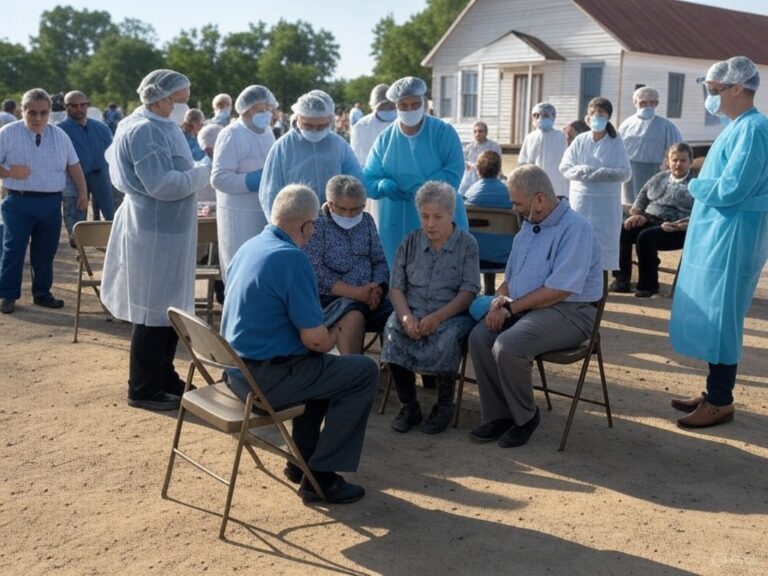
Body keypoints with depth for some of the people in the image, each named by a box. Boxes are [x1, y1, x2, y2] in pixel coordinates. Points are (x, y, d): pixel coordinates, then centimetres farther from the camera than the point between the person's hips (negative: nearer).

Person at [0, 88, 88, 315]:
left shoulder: (60, 135, 9)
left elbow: (73, 165, 14)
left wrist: (83, 192, 7)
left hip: (51, 203, 3)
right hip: (19, 202, -3)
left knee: (45, 252, 10)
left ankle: (42, 293, 23)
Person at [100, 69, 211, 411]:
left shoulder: (161, 126, 13)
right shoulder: (143, 130, -18)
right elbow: (164, 185, -24)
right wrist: (205, 170, -14)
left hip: (169, 228, 10)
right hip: (153, 231, -10)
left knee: (171, 308, 16)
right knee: (154, 312, -2)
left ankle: (163, 377, 28)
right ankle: (143, 389, 9)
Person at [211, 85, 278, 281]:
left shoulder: (267, 132, 11)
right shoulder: (232, 135, -13)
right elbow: (220, 178, -19)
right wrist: (258, 180, -22)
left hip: (266, 211, 7)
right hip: (240, 214, -7)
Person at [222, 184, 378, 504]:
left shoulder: (249, 247, 9)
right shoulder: (291, 258, -20)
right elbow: (315, 338, -20)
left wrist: (322, 339, 17)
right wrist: (331, 340, 4)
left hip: (236, 372, 10)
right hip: (267, 379, -10)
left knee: (322, 366, 30)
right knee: (364, 371, 0)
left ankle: (301, 460, 31)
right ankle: (321, 476, 3)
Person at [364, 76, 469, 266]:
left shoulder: (444, 132, -2)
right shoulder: (385, 139, 5)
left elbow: (453, 174, -11)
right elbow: (368, 180, 5)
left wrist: (418, 189, -22)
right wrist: (384, 185, -18)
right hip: (398, 223, 2)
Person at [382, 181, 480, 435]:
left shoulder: (467, 244, 2)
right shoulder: (410, 242, 12)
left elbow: (468, 292, -7)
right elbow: (396, 288, 6)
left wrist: (438, 316, -23)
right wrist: (406, 317, -15)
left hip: (452, 314, -3)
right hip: (411, 311, 3)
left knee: (447, 336, -35)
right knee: (392, 330, -29)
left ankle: (444, 405, -12)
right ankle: (409, 405, -14)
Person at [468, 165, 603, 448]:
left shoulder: (576, 228, -14)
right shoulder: (529, 226, 15)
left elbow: (559, 289, -22)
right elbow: (510, 276, 22)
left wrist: (511, 308, -17)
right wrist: (500, 300, -1)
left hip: (568, 312, -8)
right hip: (524, 308, 8)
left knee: (507, 346, -30)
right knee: (479, 337, -16)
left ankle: (525, 417, -5)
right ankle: (498, 415, -5)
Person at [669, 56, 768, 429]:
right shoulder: (737, 127, 15)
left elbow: (729, 190, -23)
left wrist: (694, 185, -6)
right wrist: (701, 186, -1)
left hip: (731, 240, -10)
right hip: (715, 236, 10)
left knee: (719, 322, -2)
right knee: (711, 320, 15)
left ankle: (721, 402, 9)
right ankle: (715, 392, 25)